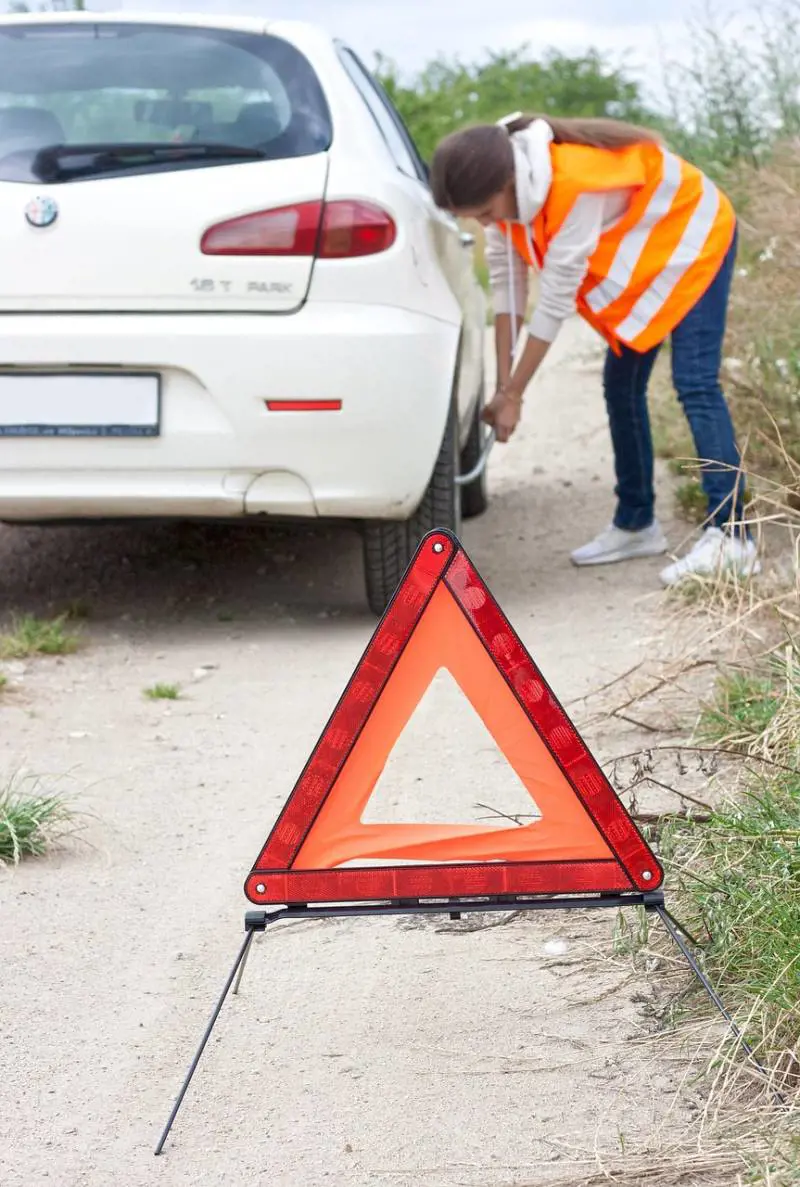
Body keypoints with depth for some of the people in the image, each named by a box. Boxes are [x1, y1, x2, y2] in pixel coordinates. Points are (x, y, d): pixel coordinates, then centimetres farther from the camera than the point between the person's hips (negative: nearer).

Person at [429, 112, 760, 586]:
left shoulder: (575, 183, -39)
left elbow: (556, 300, -33)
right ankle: (636, 524, 20)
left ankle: (731, 537, -22)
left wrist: (514, 395, -24)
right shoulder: (500, 184, -15)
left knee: (696, 384, -18)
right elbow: (506, 281, -9)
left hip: (691, 234, -8)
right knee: (621, 385, 8)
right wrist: (503, 386, -11)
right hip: (636, 254, 8)